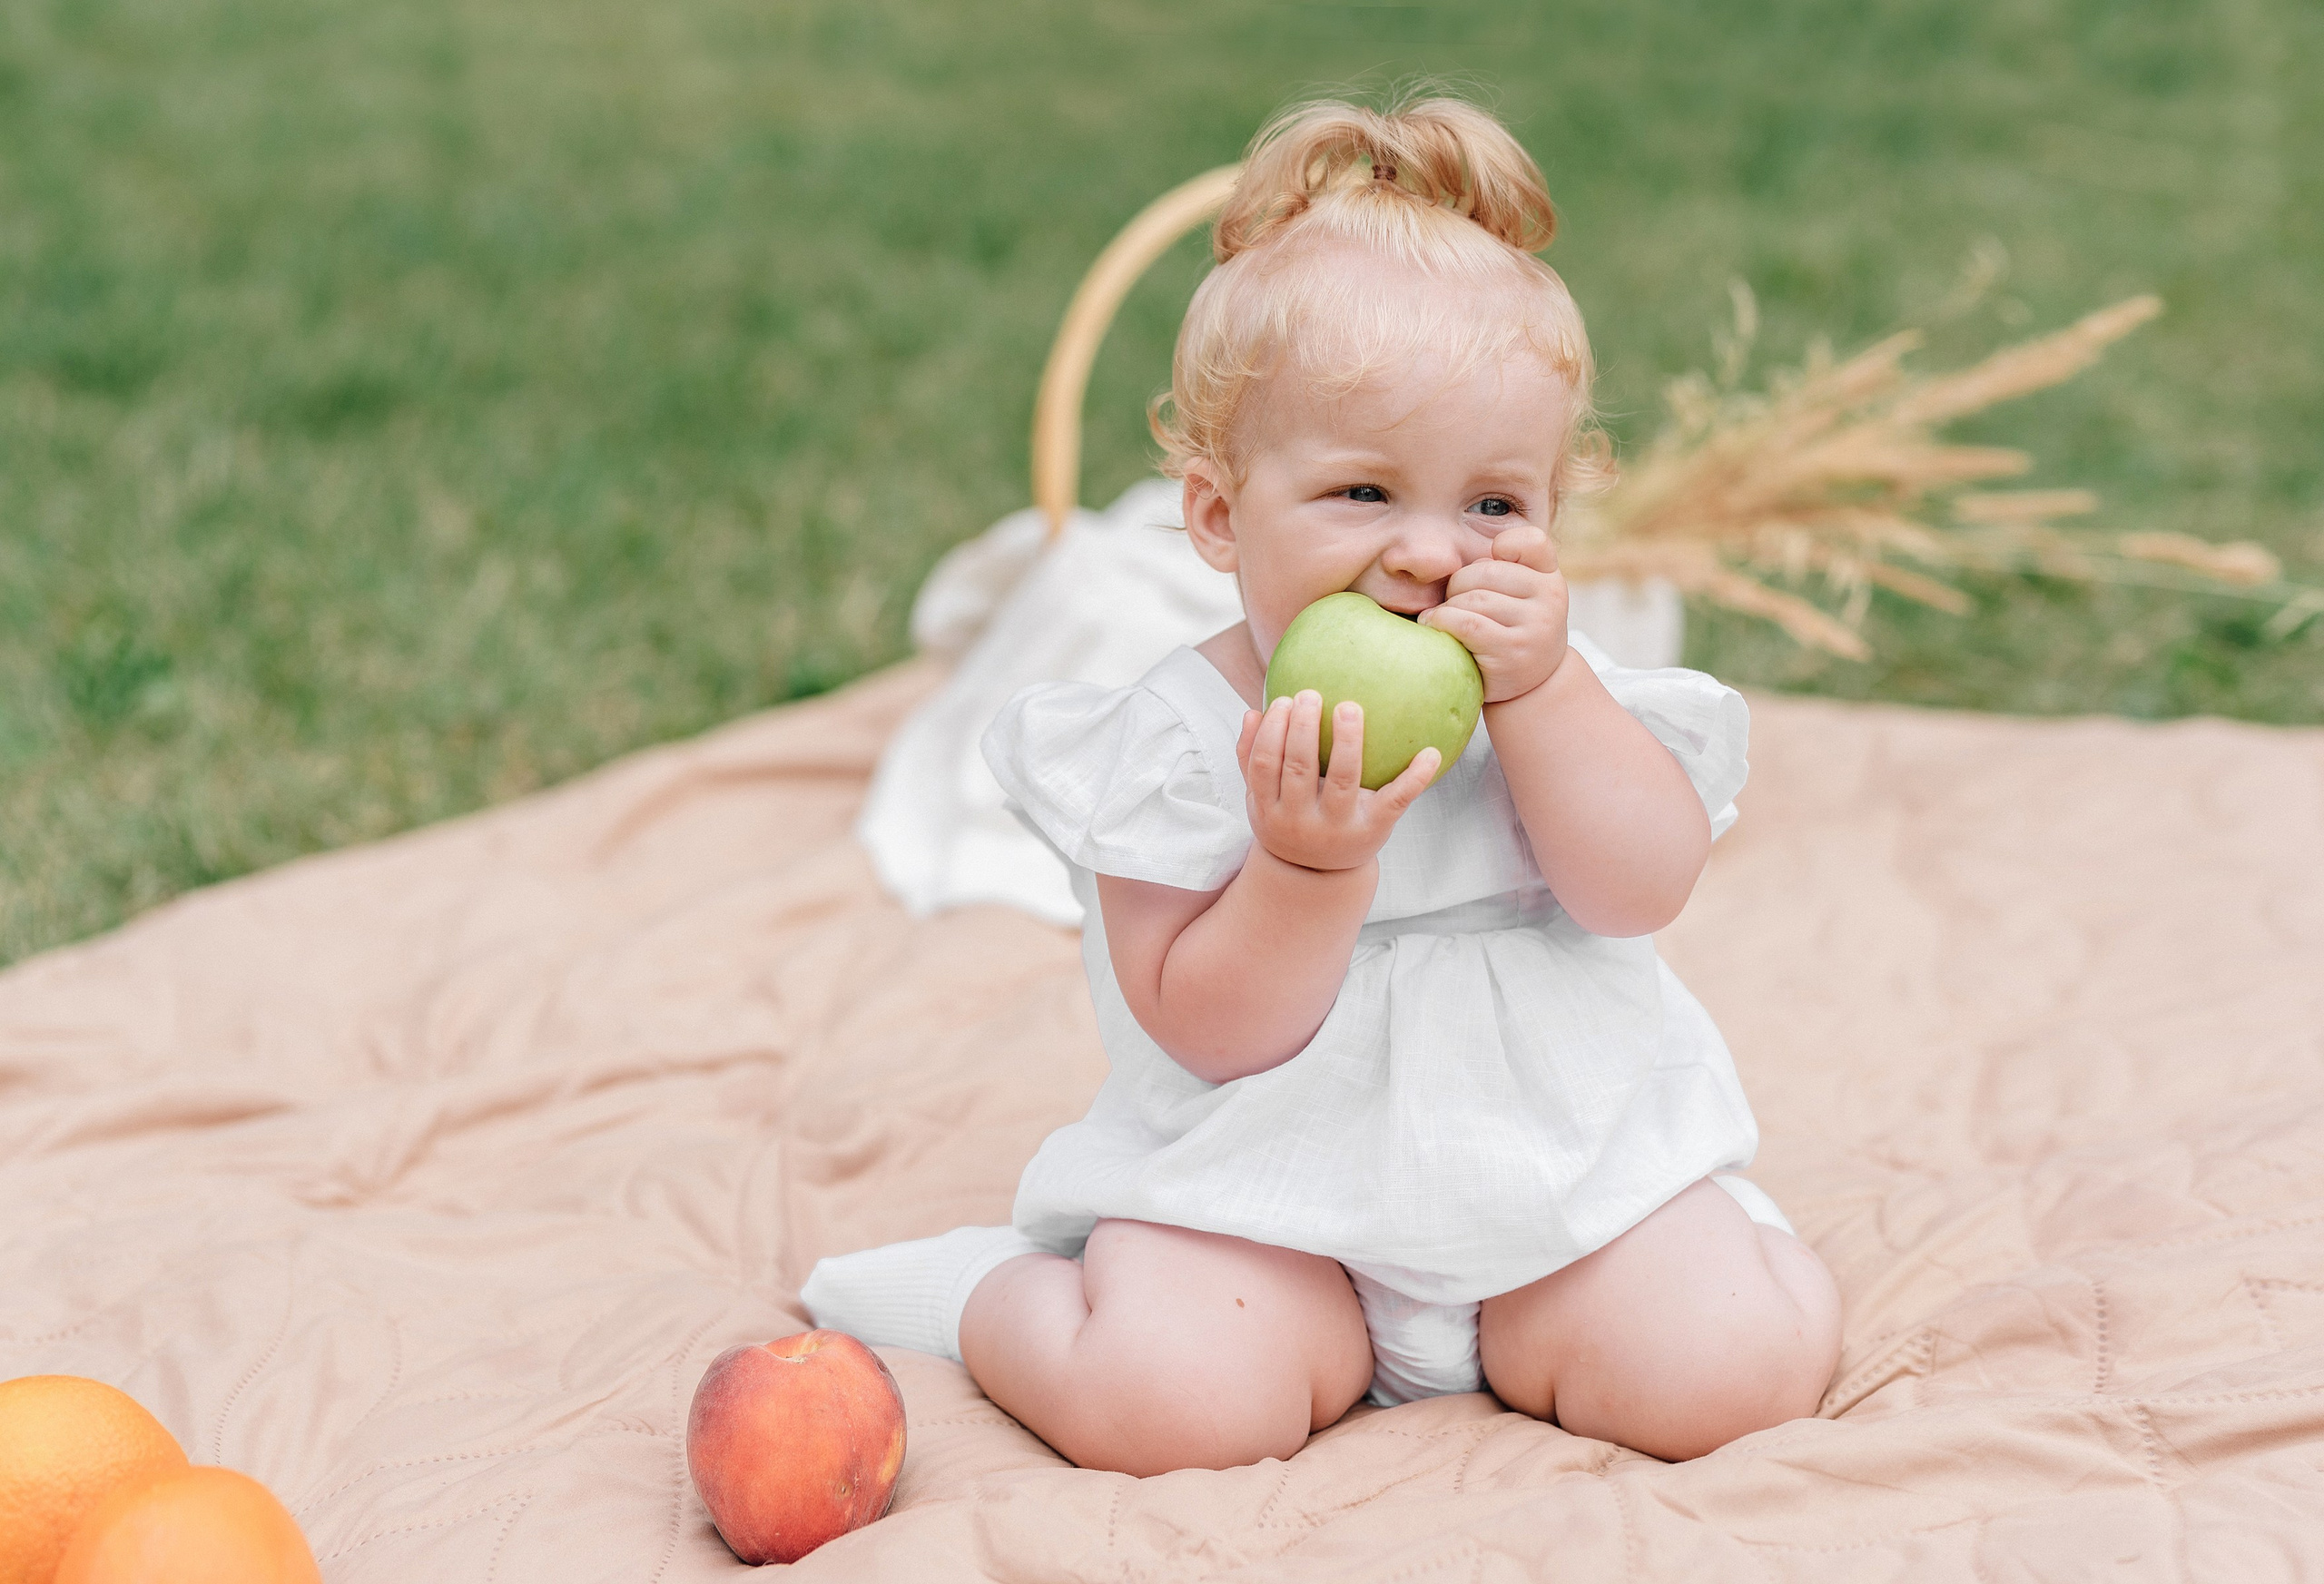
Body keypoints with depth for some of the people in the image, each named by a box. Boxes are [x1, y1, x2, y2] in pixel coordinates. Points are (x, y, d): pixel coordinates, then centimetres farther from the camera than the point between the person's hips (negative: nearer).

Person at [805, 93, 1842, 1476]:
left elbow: (1642, 890, -15)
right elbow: (1208, 1029, -14)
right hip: (1267, 1190, -3)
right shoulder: (1183, 735, -11)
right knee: (1166, 1402, -26)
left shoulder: (1566, 685, -1)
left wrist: (1537, 687, -24)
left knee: (1732, 1371, -17)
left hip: (1562, 1163, 3)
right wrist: (1311, 861, -30)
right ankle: (1000, 1296, 7)